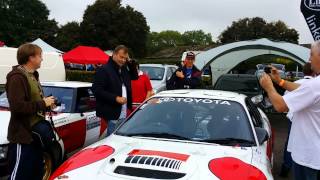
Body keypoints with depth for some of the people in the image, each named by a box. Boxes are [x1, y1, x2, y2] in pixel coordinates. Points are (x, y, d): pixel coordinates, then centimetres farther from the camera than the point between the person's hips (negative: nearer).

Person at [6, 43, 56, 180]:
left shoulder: (32, 76, 15)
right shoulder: (17, 78, -17)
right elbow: (17, 106, -27)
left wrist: (46, 103, 4)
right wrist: (43, 104, -18)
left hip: (35, 134, 10)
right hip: (23, 136, -10)